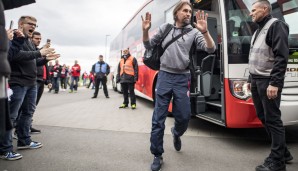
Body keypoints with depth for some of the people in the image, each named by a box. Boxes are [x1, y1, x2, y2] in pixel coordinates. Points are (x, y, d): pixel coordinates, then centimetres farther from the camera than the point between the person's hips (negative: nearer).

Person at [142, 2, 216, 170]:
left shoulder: (193, 32, 5)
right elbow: (149, 45, 16)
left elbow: (211, 49, -6)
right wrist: (145, 30, -3)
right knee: (158, 119, -2)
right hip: (164, 76, 0)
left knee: (184, 116, 3)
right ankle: (157, 155, 12)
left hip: (183, 78, 0)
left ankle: (176, 133, 40)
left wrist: (204, 31, -23)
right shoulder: (165, 28, 9)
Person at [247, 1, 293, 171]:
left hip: (268, 81, -9)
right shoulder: (259, 30, 21)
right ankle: (283, 152, 26)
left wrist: (274, 82, -23)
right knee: (263, 117, 12)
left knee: (272, 119, -4)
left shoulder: (276, 25, -7)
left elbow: (282, 56, -17)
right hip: (257, 80, 9)